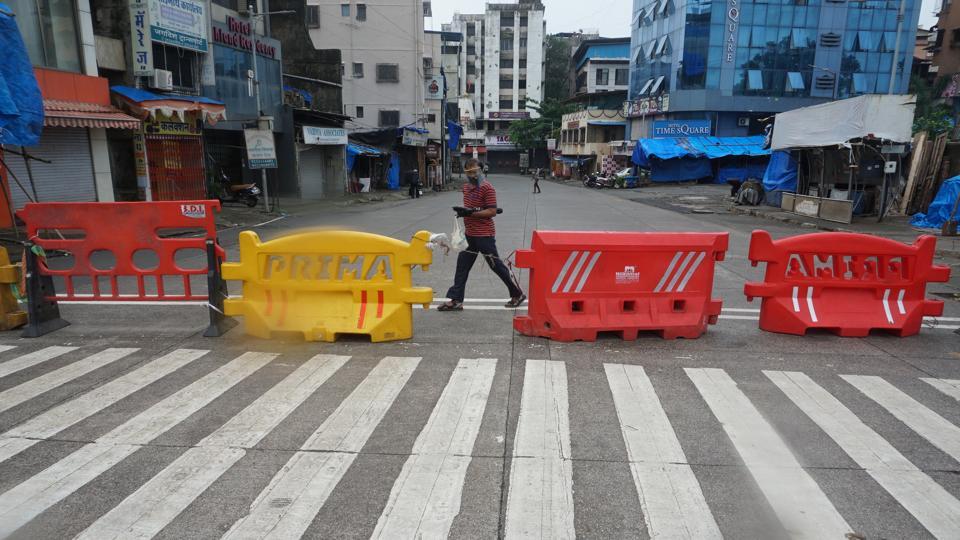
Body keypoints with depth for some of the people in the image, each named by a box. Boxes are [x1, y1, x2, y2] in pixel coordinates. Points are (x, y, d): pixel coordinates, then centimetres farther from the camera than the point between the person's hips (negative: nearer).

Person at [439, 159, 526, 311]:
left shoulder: (487, 188, -14)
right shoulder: (466, 187, 11)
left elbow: (492, 212, -19)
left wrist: (471, 212, -23)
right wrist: (463, 211, -1)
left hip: (484, 235, -8)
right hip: (469, 234, 8)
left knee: (496, 265, 2)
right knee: (462, 266, 7)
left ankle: (517, 294, 17)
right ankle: (456, 300, 14)